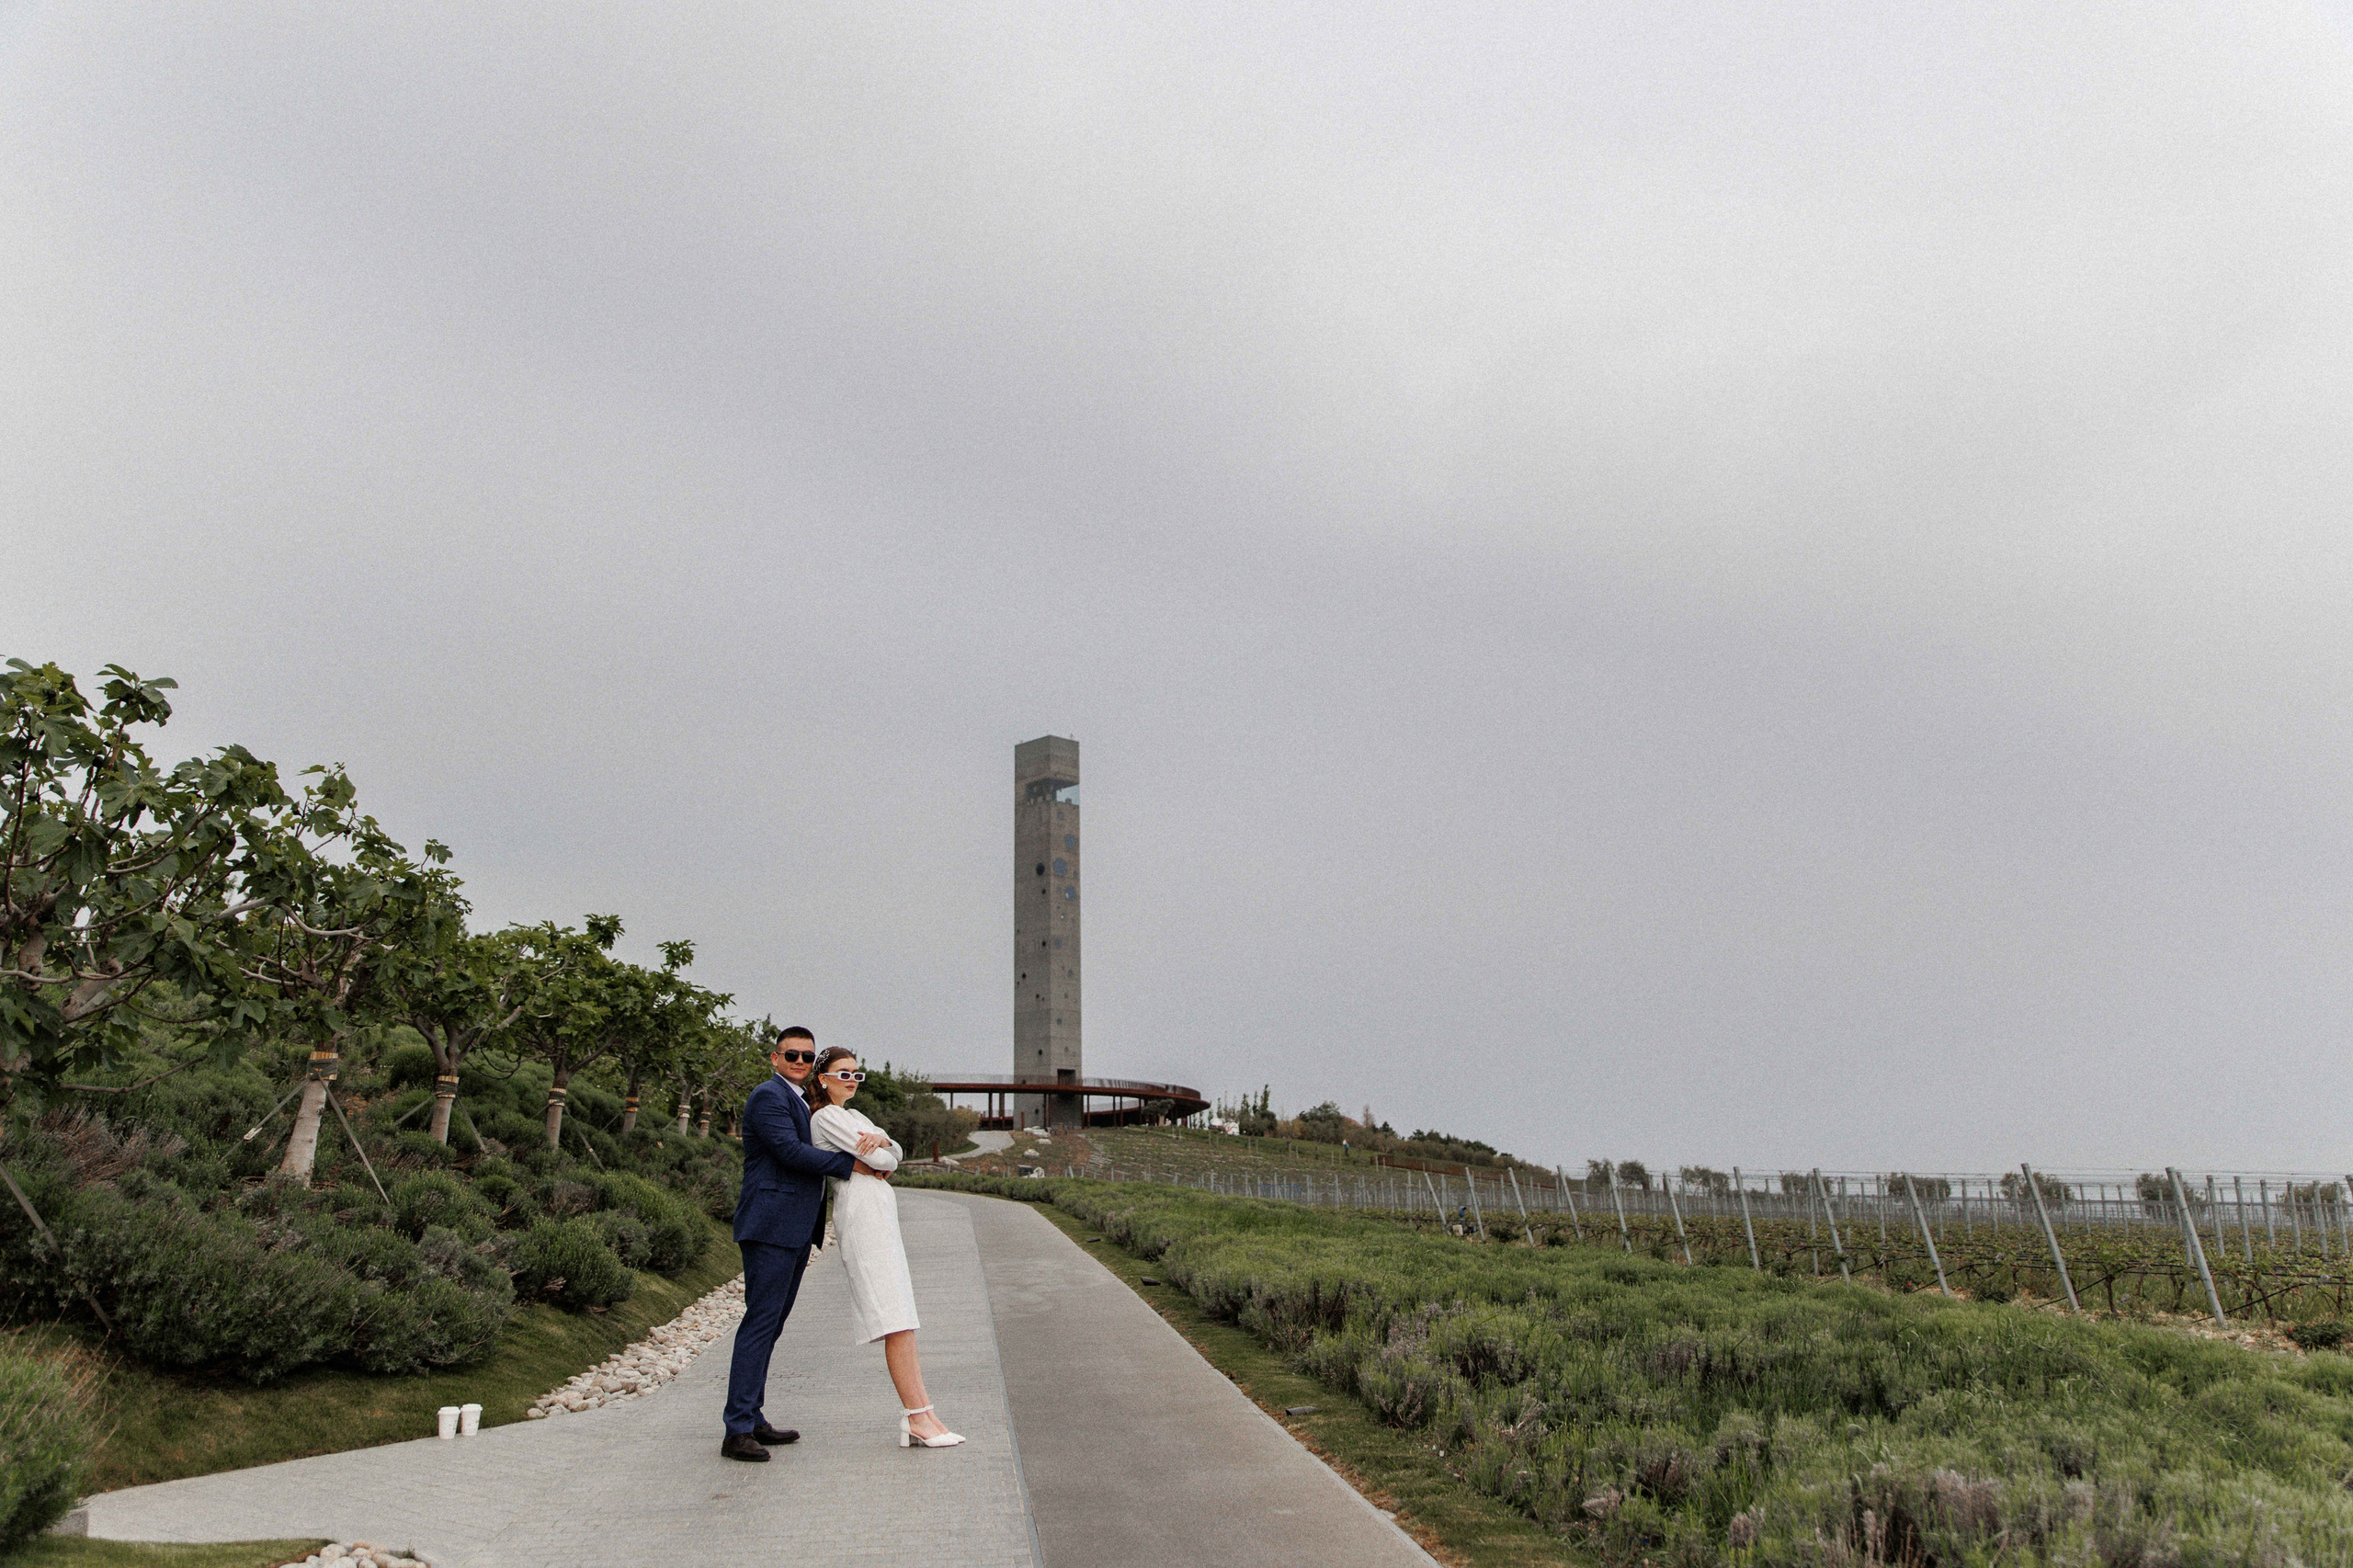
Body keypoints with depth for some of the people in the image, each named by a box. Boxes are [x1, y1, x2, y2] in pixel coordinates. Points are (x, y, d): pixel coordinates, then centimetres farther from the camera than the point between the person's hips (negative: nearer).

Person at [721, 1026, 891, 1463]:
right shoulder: (768, 1095, -8)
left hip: (796, 1231, 10)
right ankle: (738, 1430, -10)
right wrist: (853, 1164, -15)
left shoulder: (801, 1102, 23)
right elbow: (790, 1151, -18)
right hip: (771, 1226, -10)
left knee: (770, 1325, 11)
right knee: (760, 1323, -11)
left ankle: (753, 1420, 15)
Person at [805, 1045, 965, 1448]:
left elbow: (896, 1154, 12)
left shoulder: (855, 1116, 25)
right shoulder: (826, 1117, -5)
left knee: (902, 1321, 3)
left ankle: (918, 1414, 1)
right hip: (861, 1213, -9)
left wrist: (881, 1139, -8)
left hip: (881, 1214, 9)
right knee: (897, 1321, -13)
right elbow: (883, 1162, -11)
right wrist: (881, 1152, 11)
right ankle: (917, 1417, -15)